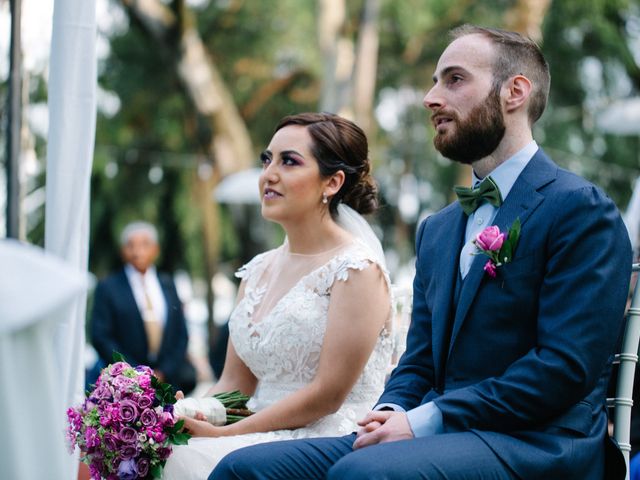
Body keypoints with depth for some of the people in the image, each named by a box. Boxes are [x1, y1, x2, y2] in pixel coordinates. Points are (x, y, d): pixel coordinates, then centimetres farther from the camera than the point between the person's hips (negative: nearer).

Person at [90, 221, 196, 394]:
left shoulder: (168, 284, 14)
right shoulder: (108, 287, 3)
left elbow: (181, 334, 14)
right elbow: (101, 337, -3)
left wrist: (163, 373, 0)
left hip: (167, 379, 3)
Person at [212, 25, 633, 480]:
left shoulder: (581, 209, -5)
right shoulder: (437, 229, 21)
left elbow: (565, 365, -14)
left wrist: (424, 421, -16)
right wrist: (390, 414, -3)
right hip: (432, 438, 7)